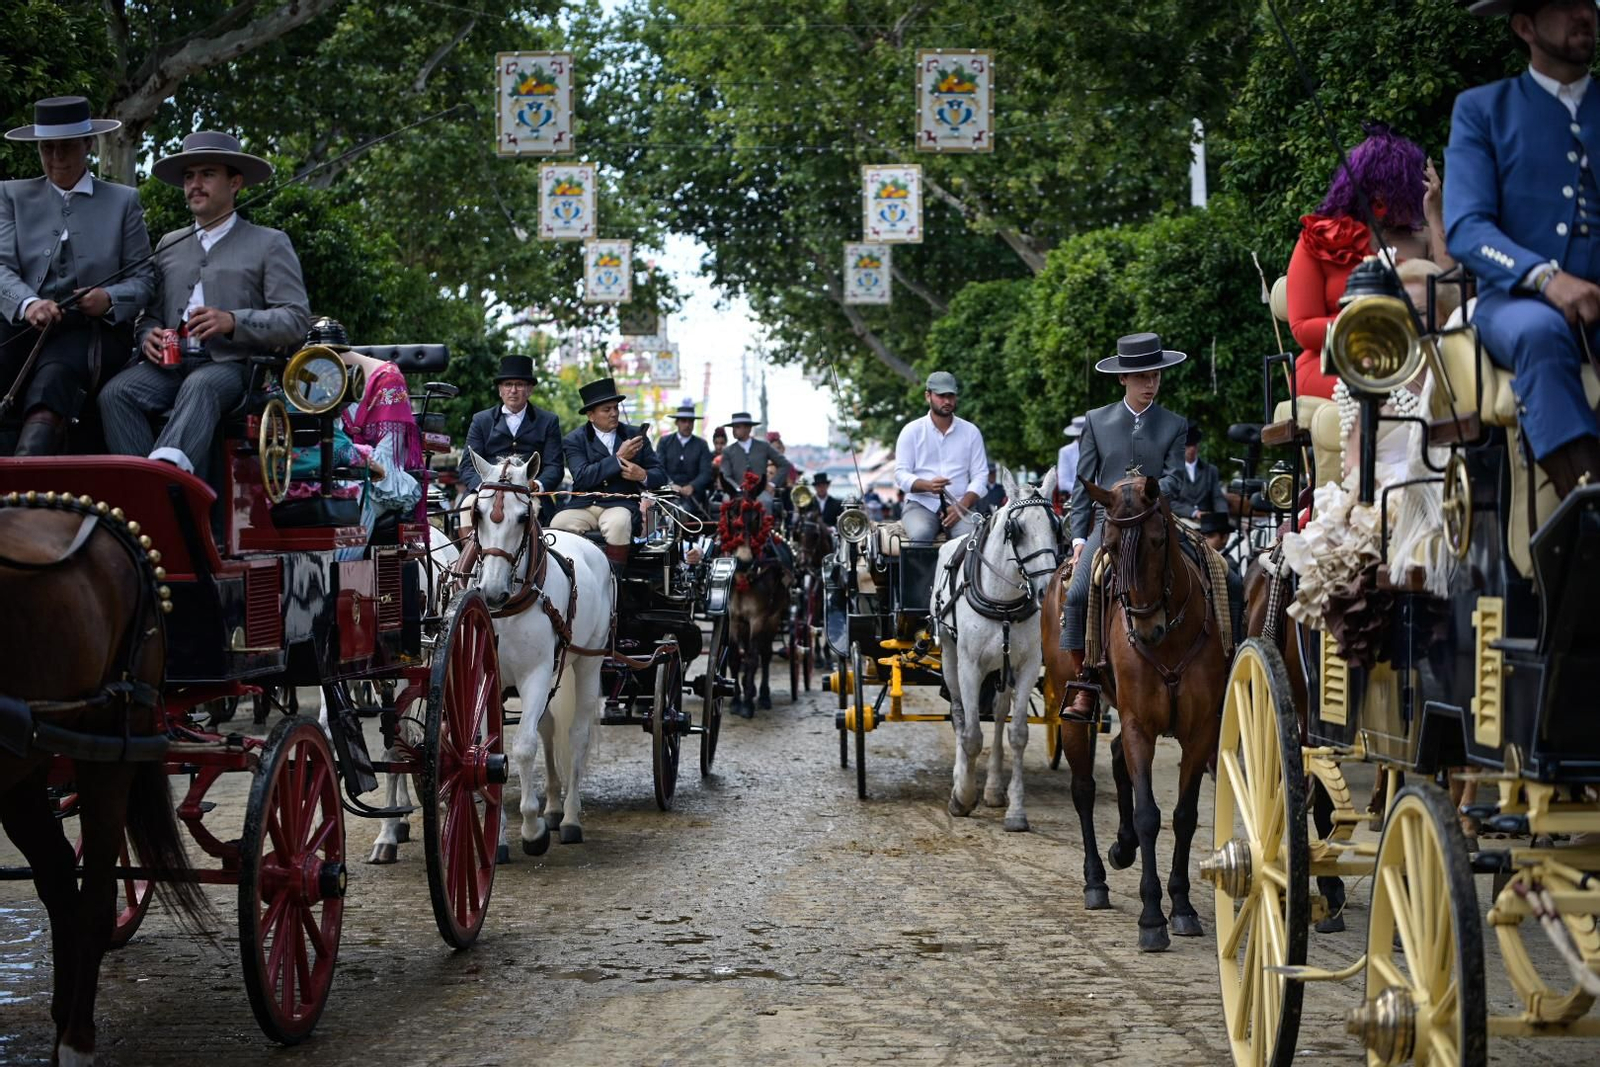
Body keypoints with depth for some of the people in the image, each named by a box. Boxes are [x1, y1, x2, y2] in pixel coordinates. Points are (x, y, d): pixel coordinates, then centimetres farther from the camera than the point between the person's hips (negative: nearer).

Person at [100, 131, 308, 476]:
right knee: (115, 393, -27)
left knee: (199, 387, -39)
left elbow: (296, 319, 1)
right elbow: (150, 315, 26)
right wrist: (148, 337, 0)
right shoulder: (169, 245, 26)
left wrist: (233, 322, -15)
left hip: (234, 365, -5)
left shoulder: (270, 244, 11)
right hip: (170, 366, 5)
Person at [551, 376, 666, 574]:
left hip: (620, 505, 0)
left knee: (618, 524, -35)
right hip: (583, 505, 0)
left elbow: (660, 475, 13)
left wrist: (643, 476, -12)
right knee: (557, 525, -29)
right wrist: (618, 458, -15)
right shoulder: (574, 440, 6)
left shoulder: (635, 435, 13)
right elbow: (582, 477, -11)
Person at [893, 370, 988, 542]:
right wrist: (927, 485, -20)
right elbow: (901, 475, 2)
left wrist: (962, 506, -11)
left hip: (960, 504, 1)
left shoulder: (971, 432, 13)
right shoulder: (912, 431, 9)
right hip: (921, 504, -1)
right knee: (920, 534, -35)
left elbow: (980, 476, 7)